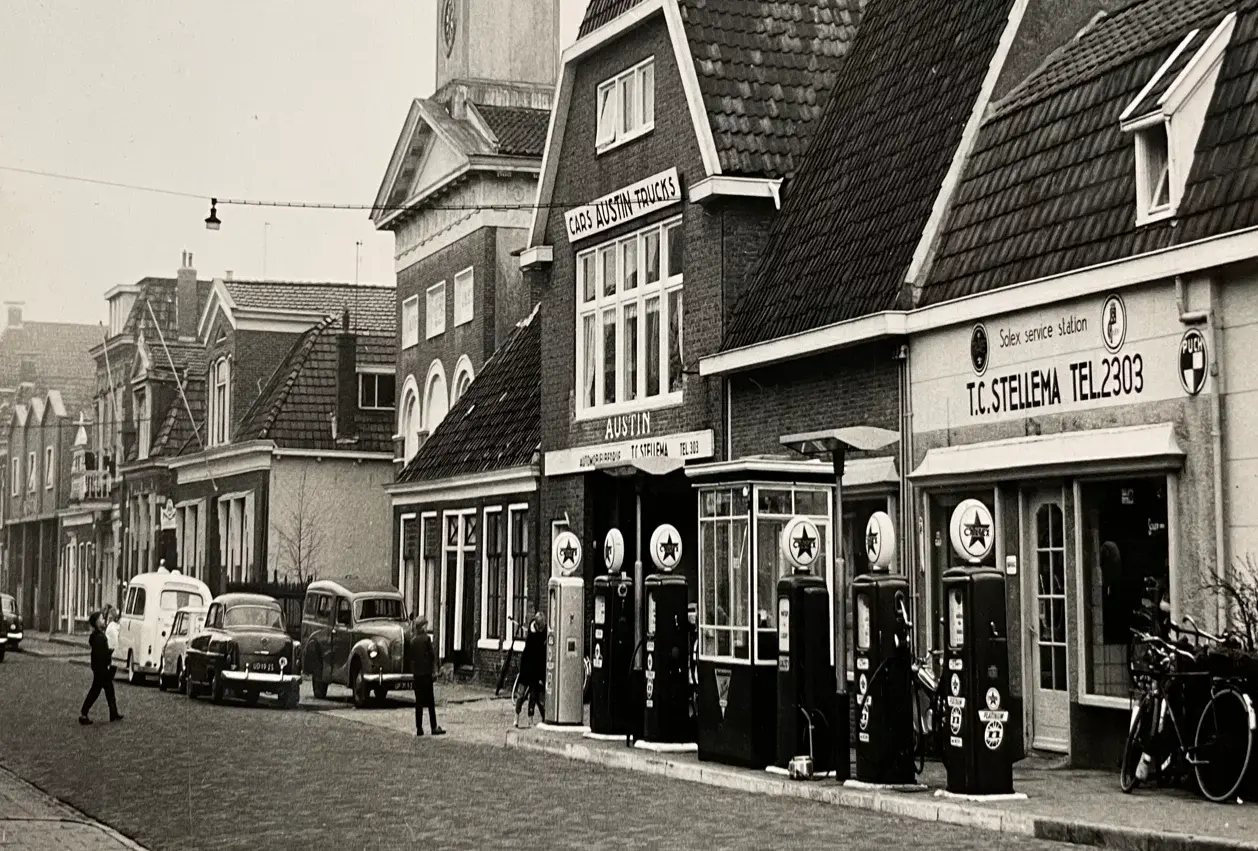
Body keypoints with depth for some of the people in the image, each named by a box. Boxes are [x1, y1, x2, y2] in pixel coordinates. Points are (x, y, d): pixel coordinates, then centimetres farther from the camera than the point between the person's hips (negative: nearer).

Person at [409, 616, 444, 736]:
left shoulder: (412, 639, 4)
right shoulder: (426, 638, -11)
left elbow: (411, 655, 5)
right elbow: (432, 655, -8)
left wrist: (413, 669, 8)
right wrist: (434, 667, 5)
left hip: (416, 672, 5)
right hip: (426, 672, -5)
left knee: (418, 701, 8)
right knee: (430, 701, 1)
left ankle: (419, 728, 7)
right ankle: (434, 727, 2)